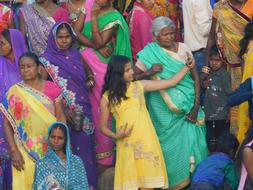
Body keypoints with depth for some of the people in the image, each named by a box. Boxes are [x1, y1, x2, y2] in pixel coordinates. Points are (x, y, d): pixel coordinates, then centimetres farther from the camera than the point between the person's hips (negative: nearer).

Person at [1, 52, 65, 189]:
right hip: (26, 149, -1)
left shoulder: (51, 88, 3)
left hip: (51, 146, 1)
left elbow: (60, 116, 5)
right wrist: (13, 150, -8)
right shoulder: (14, 92, 0)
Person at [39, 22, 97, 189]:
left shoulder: (75, 54, 8)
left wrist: (90, 78, -1)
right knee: (70, 148, -2)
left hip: (84, 109, 5)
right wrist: (63, 110, -20)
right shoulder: (47, 59, -7)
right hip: (65, 112, -5)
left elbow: (87, 69, 24)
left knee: (86, 146, 9)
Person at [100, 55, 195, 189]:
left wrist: (188, 66, 5)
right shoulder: (107, 97, 0)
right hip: (127, 145, -2)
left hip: (146, 141, 2)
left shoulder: (140, 86, 5)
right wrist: (115, 136, -12)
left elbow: (172, 82, 10)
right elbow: (103, 126, 6)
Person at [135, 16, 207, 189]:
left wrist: (196, 106, -6)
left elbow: (195, 77, 1)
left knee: (190, 140, 4)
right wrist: (149, 72, -23)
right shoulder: (149, 54, -7)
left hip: (188, 104, 2)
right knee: (171, 143, 6)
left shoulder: (183, 48, -1)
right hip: (165, 109, -2)